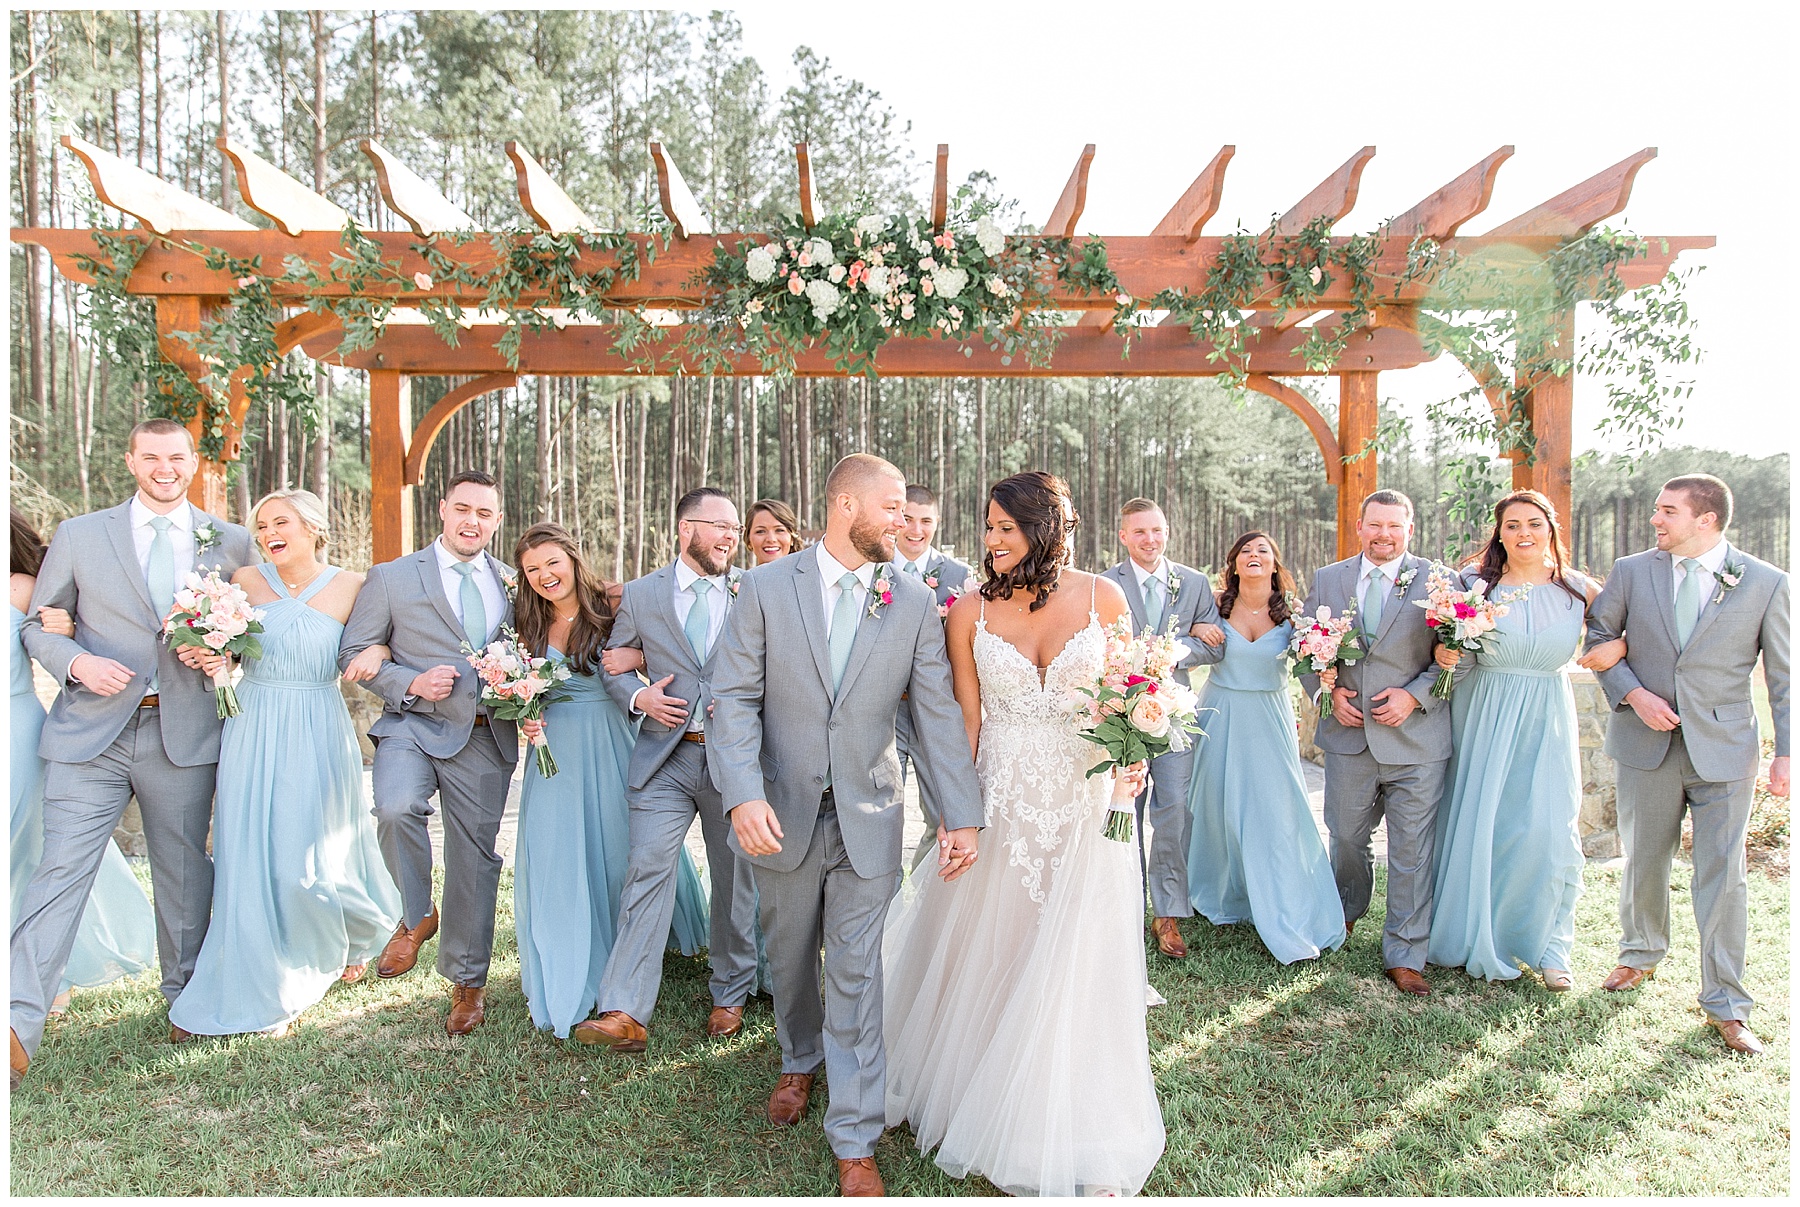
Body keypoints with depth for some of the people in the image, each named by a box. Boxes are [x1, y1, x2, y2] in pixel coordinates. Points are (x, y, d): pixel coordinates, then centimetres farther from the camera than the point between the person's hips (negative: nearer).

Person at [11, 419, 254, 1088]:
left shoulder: (231, 543, 8)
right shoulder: (78, 536, 7)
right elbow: (37, 624, 11)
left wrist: (227, 655, -7)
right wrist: (74, 661, -10)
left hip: (185, 732, 1)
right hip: (91, 731, 0)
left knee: (184, 873, 10)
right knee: (61, 868, -7)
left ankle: (187, 998, 28)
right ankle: (20, 1025, -4)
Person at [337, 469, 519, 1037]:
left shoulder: (514, 582, 12)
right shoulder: (390, 578, 4)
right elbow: (354, 653, 2)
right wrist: (412, 684, -14)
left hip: (486, 739, 2)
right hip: (413, 727, -2)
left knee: (475, 857, 6)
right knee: (395, 809, -30)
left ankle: (467, 981, 25)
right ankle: (415, 915, 2)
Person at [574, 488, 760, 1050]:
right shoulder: (640, 595, 6)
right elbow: (613, 663, 14)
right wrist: (638, 697, -6)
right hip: (665, 757, 0)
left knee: (734, 878, 10)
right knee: (648, 871, -9)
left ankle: (731, 994, 28)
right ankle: (625, 1014, -7)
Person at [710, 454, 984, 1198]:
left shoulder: (914, 602, -3)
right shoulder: (765, 588, -6)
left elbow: (937, 714, -3)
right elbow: (735, 698, -8)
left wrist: (961, 815, -8)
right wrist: (743, 794, -21)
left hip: (869, 820, 0)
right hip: (782, 815, 1)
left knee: (857, 975, 4)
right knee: (791, 959, 20)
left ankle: (855, 1142, 20)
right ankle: (800, 1062, 49)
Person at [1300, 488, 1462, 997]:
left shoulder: (1437, 581, -1)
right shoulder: (1327, 580, 6)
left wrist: (1414, 696, -14)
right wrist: (1329, 691, -6)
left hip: (1416, 740, -2)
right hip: (1348, 733, 2)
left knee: (1412, 851, 2)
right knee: (1346, 836, 16)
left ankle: (1405, 957, 14)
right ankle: (1346, 912, 43)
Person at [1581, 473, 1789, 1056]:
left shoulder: (1766, 584, -3)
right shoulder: (1631, 571, 0)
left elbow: (1783, 675, 0)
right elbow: (1597, 638, 7)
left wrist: (1785, 753, -2)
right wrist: (1632, 695, -8)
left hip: (1723, 747, -2)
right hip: (1646, 743, 2)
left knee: (1723, 875, 0)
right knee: (1643, 861, 14)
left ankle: (1726, 1003, 14)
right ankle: (1641, 954, 38)